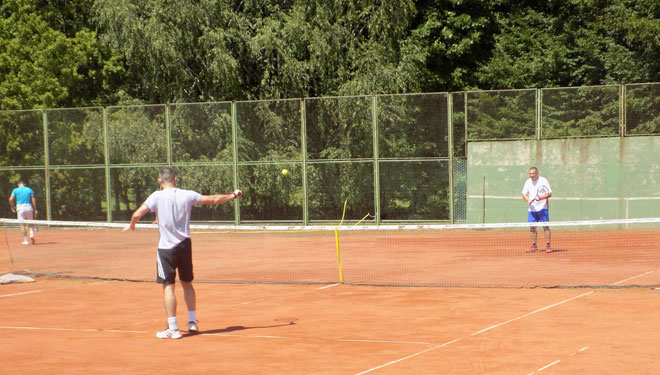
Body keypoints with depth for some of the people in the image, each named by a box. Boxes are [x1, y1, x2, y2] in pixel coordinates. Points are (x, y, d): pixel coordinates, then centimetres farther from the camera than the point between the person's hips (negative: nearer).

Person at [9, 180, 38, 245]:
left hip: (20, 207, -1)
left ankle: (25, 240, -2)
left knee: (22, 224, 2)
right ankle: (32, 234, -16)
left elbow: (11, 199, -3)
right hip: (29, 207, 1)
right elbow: (33, 199, 0)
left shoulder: (15, 190, 6)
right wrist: (35, 209, 0)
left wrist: (12, 207, 13)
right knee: (31, 223, 11)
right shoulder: (29, 190, 8)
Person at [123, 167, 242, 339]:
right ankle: (192, 322, 23)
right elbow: (214, 199, 11)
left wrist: (131, 225, 6)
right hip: (185, 245, 4)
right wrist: (233, 195, 27)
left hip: (166, 247, -4)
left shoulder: (157, 196, -9)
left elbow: (137, 214, -16)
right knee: (187, 283, 19)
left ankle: (173, 328, -4)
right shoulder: (187, 195, 1)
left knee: (168, 286, -2)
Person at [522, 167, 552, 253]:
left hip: (542, 207, -5)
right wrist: (528, 200, -11)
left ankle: (548, 246, -7)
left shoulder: (543, 181, -5)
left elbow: (549, 194, -5)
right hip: (532, 208, 5)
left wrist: (541, 197, -24)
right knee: (532, 227, 4)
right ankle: (534, 246, 13)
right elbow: (524, 194, 11)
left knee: (545, 226, -9)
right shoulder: (528, 182, 8)